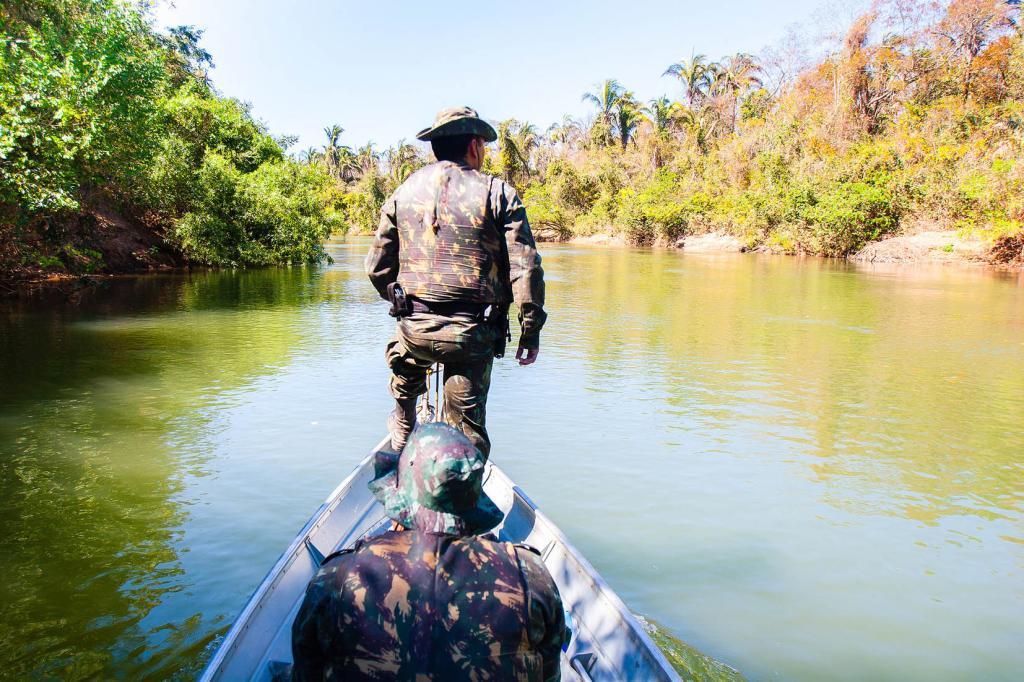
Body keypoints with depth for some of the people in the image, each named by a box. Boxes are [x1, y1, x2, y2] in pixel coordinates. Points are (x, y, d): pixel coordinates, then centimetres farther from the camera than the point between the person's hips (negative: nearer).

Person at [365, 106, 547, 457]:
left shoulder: (402, 193, 8)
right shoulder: (498, 194, -2)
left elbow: (377, 268, 11)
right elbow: (525, 268, -8)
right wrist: (531, 330, 1)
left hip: (414, 328, 3)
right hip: (474, 335, -3)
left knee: (405, 386, 36)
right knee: (469, 429, 9)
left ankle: (402, 445, 53)